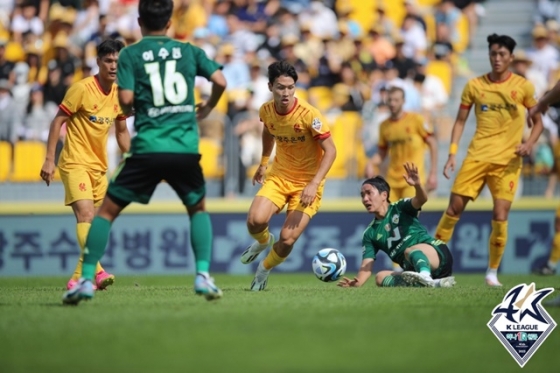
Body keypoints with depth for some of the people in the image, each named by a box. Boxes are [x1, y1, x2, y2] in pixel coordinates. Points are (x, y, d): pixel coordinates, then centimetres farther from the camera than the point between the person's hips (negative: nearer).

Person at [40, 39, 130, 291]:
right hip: (75, 163, -7)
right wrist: (49, 160, -14)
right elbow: (58, 121, -10)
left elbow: (122, 132, 19)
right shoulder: (82, 89, -13)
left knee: (95, 223, 7)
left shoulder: (119, 94, 5)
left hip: (99, 166, 7)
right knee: (85, 215, -22)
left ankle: (78, 278, 16)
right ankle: (96, 272, -35)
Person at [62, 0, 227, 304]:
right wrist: (208, 107, 21)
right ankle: (203, 276, 7)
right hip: (186, 149, 2)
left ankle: (87, 280, 0)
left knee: (107, 210, 9)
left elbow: (126, 99, -6)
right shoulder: (189, 51, 11)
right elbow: (219, 81, 3)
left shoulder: (130, 54, 4)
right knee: (198, 209, 24)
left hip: (147, 148, -2)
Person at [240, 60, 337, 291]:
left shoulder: (308, 114, -21)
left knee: (287, 240, -15)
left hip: (307, 182, -4)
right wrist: (263, 163, 22)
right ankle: (263, 241, 15)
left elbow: (330, 151, -19)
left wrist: (314, 184, -28)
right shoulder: (266, 110, -5)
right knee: (255, 221, -24)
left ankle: (264, 269, 19)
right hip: (278, 176, 4)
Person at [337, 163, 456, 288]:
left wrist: (417, 185, -42)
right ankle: (427, 283, -34)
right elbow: (367, 266, 5)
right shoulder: (370, 234, 14)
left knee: (410, 250, -34)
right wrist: (356, 282, -17)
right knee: (381, 277, -17)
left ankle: (426, 278, -67)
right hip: (415, 270, 5)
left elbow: (421, 200, -18)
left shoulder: (401, 208, 3)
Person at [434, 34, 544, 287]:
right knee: (455, 207, -2)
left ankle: (493, 272, 4)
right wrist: (452, 153, -1)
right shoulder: (474, 86, 4)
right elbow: (460, 121, 10)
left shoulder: (523, 86, 0)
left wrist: (529, 143, -12)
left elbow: (538, 122, 7)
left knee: (500, 215, -9)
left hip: (507, 161, -1)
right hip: (477, 156, 1)